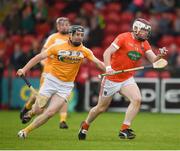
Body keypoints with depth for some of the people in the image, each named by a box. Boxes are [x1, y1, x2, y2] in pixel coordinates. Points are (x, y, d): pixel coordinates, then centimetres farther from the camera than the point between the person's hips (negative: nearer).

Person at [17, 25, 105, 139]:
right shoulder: (57, 47, -6)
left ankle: (26, 131, 0)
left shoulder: (85, 51, -1)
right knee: (38, 110, -3)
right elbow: (40, 57, -5)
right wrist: (24, 69, -12)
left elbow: (98, 62, -9)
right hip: (52, 81, -1)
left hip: (66, 86, 1)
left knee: (50, 112, -14)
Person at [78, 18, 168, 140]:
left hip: (127, 79, 4)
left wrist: (160, 55, -27)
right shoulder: (124, 37, -14)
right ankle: (85, 125, 35)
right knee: (101, 108, 7)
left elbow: (154, 60, -5)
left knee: (137, 99, -23)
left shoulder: (144, 44, 4)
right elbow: (107, 53, -20)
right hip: (112, 79, -4)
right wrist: (108, 67, -37)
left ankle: (124, 130, -18)